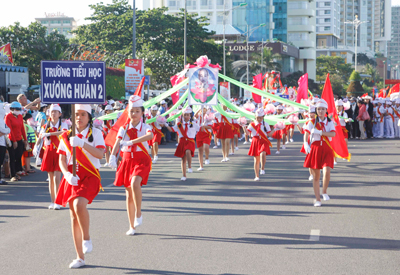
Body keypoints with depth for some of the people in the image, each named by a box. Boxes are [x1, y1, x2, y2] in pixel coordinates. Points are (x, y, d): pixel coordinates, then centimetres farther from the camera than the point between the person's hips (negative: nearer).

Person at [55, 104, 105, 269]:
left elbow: (100, 154, -15)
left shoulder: (95, 133, 0)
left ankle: (86, 238, -7)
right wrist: (67, 175, -14)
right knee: (74, 217, 5)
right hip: (72, 179, 4)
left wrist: (82, 144, -28)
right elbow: (61, 160, 5)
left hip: (89, 176, -4)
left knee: (79, 205, -31)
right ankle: (80, 258, 13)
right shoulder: (67, 136, 9)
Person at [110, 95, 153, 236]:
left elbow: (150, 136, -27)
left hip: (141, 160, -3)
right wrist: (113, 156, -29)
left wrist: (131, 141, -36)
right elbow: (117, 143, -9)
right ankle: (132, 226, 14)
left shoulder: (145, 127, -2)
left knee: (135, 183, -31)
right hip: (127, 160, 4)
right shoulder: (124, 129, 5)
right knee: (129, 193, 6)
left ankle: (138, 214, -14)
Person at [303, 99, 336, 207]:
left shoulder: (329, 122, 6)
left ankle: (324, 192, 6)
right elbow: (306, 134, 3)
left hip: (326, 149, 0)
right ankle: (317, 199, 12)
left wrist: (320, 132, -19)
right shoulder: (312, 122, 6)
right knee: (316, 175, 2)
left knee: (327, 171, -19)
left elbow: (333, 134, -9)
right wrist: (306, 144, -15)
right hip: (315, 148, 0)